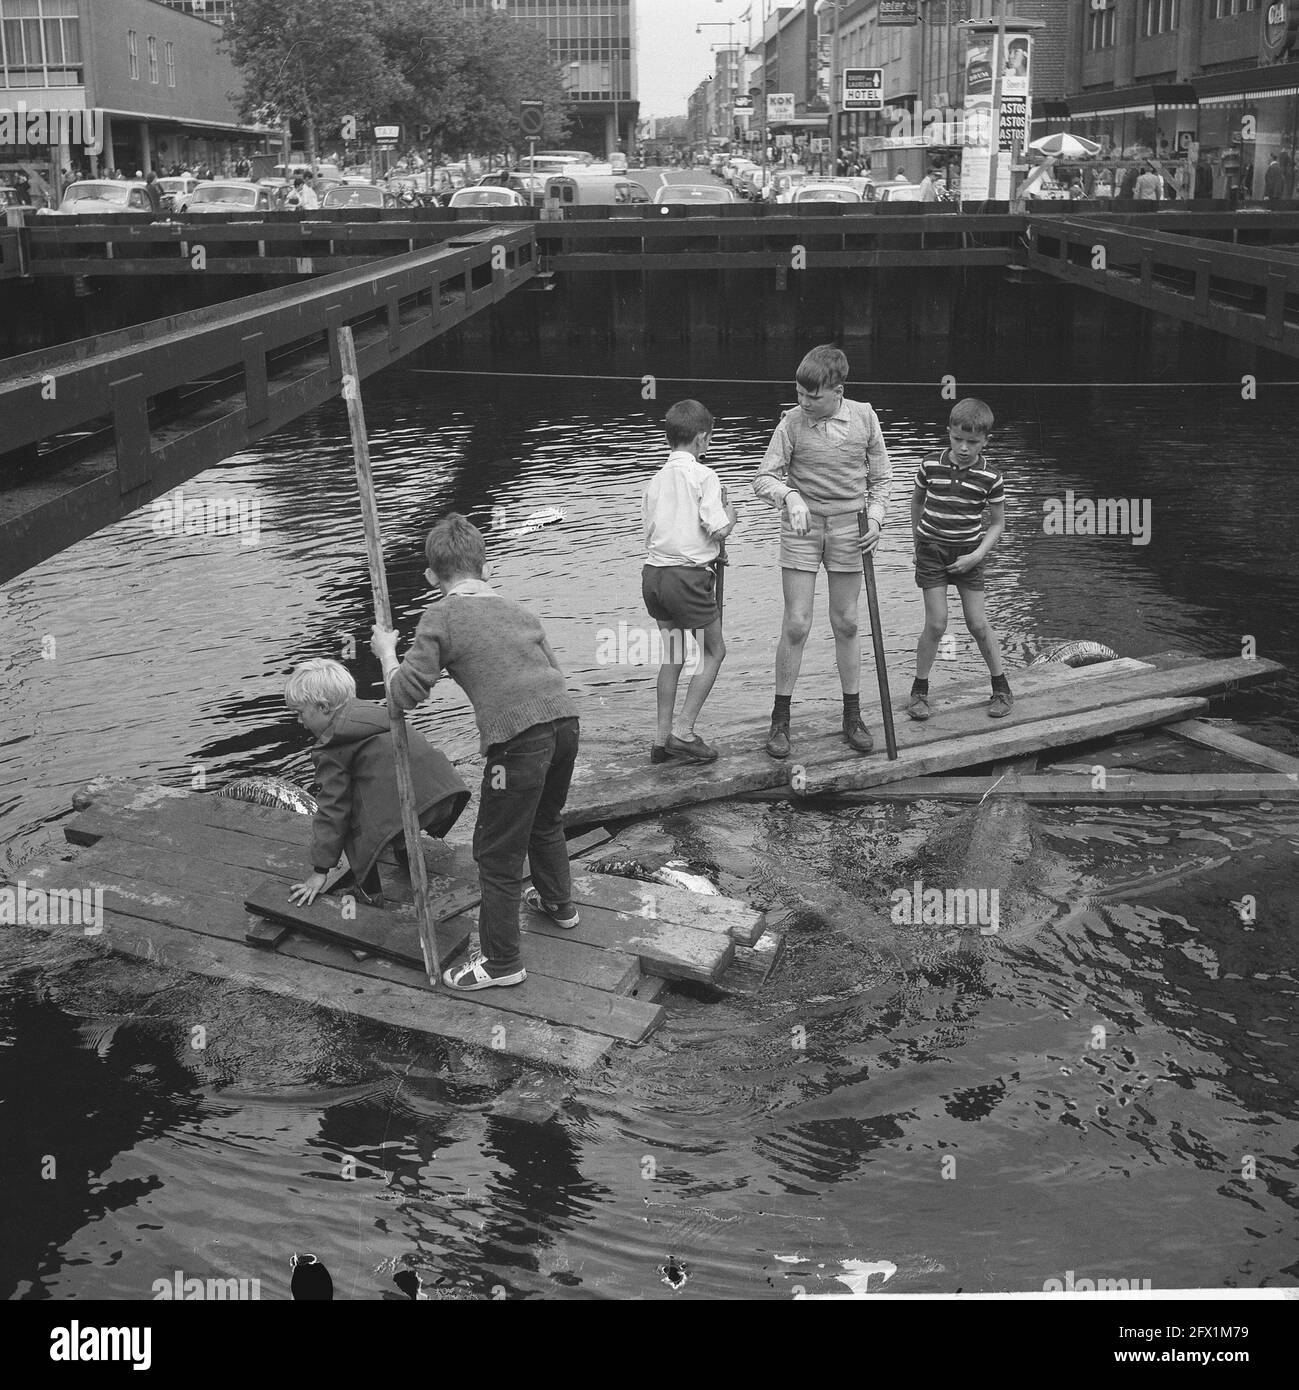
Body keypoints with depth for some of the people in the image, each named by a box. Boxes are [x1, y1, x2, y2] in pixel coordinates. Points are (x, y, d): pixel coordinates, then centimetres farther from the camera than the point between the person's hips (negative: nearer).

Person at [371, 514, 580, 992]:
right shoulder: (518, 610, 20)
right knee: (545, 822, 32)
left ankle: (501, 961, 15)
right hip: (564, 720, 7)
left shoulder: (441, 618, 1)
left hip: (519, 738, -7)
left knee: (497, 854, 7)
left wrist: (386, 652, 15)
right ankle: (558, 902, 53)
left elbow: (405, 694, -2)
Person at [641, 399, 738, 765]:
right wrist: (731, 516, 8)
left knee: (673, 655, 18)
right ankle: (683, 733, 3)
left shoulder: (655, 480, 11)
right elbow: (718, 529, -13)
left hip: (653, 573, 7)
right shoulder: (703, 476, -7)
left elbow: (650, 532, 13)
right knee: (714, 651, 9)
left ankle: (663, 739, 18)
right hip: (688, 576, -6)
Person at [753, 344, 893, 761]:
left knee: (845, 624, 9)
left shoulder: (863, 417, -3)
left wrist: (875, 518, -6)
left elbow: (881, 476, 7)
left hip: (848, 526, 2)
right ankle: (780, 719, 7)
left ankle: (852, 716, 20)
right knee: (796, 625, -4)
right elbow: (764, 479, -9)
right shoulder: (792, 422, -8)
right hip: (801, 526, -1)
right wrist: (790, 495, -29)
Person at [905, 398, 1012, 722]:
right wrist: (919, 541, 13)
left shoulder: (990, 478, -9)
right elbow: (917, 501, 13)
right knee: (936, 624, -5)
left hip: (968, 555, 0)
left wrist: (977, 555, -10)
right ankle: (919, 690, 9)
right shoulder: (930, 468, -7)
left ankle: (1001, 687, 19)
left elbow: (998, 523, 1)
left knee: (978, 624, 2)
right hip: (932, 551, 0)